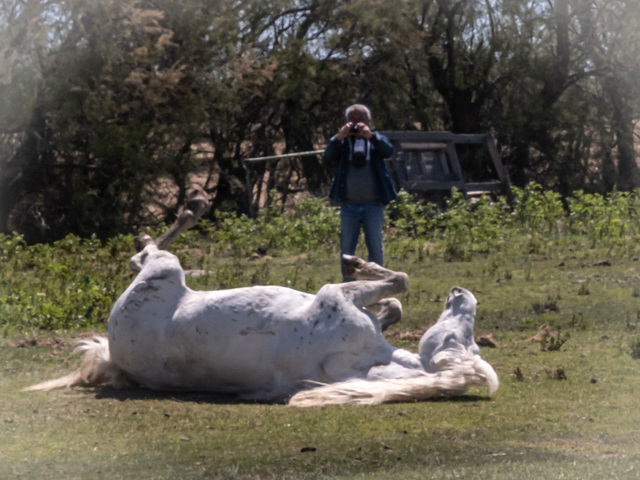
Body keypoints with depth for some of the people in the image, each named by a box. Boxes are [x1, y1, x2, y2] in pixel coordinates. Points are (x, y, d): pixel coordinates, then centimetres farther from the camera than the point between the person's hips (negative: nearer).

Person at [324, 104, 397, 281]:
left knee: (375, 247, 4)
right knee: (347, 248, 4)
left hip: (373, 205, 0)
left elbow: (388, 150, -13)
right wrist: (339, 137, -27)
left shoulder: (376, 139, 7)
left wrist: (370, 135, -29)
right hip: (349, 205, 0)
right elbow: (328, 157, -10)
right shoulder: (342, 141, 7)